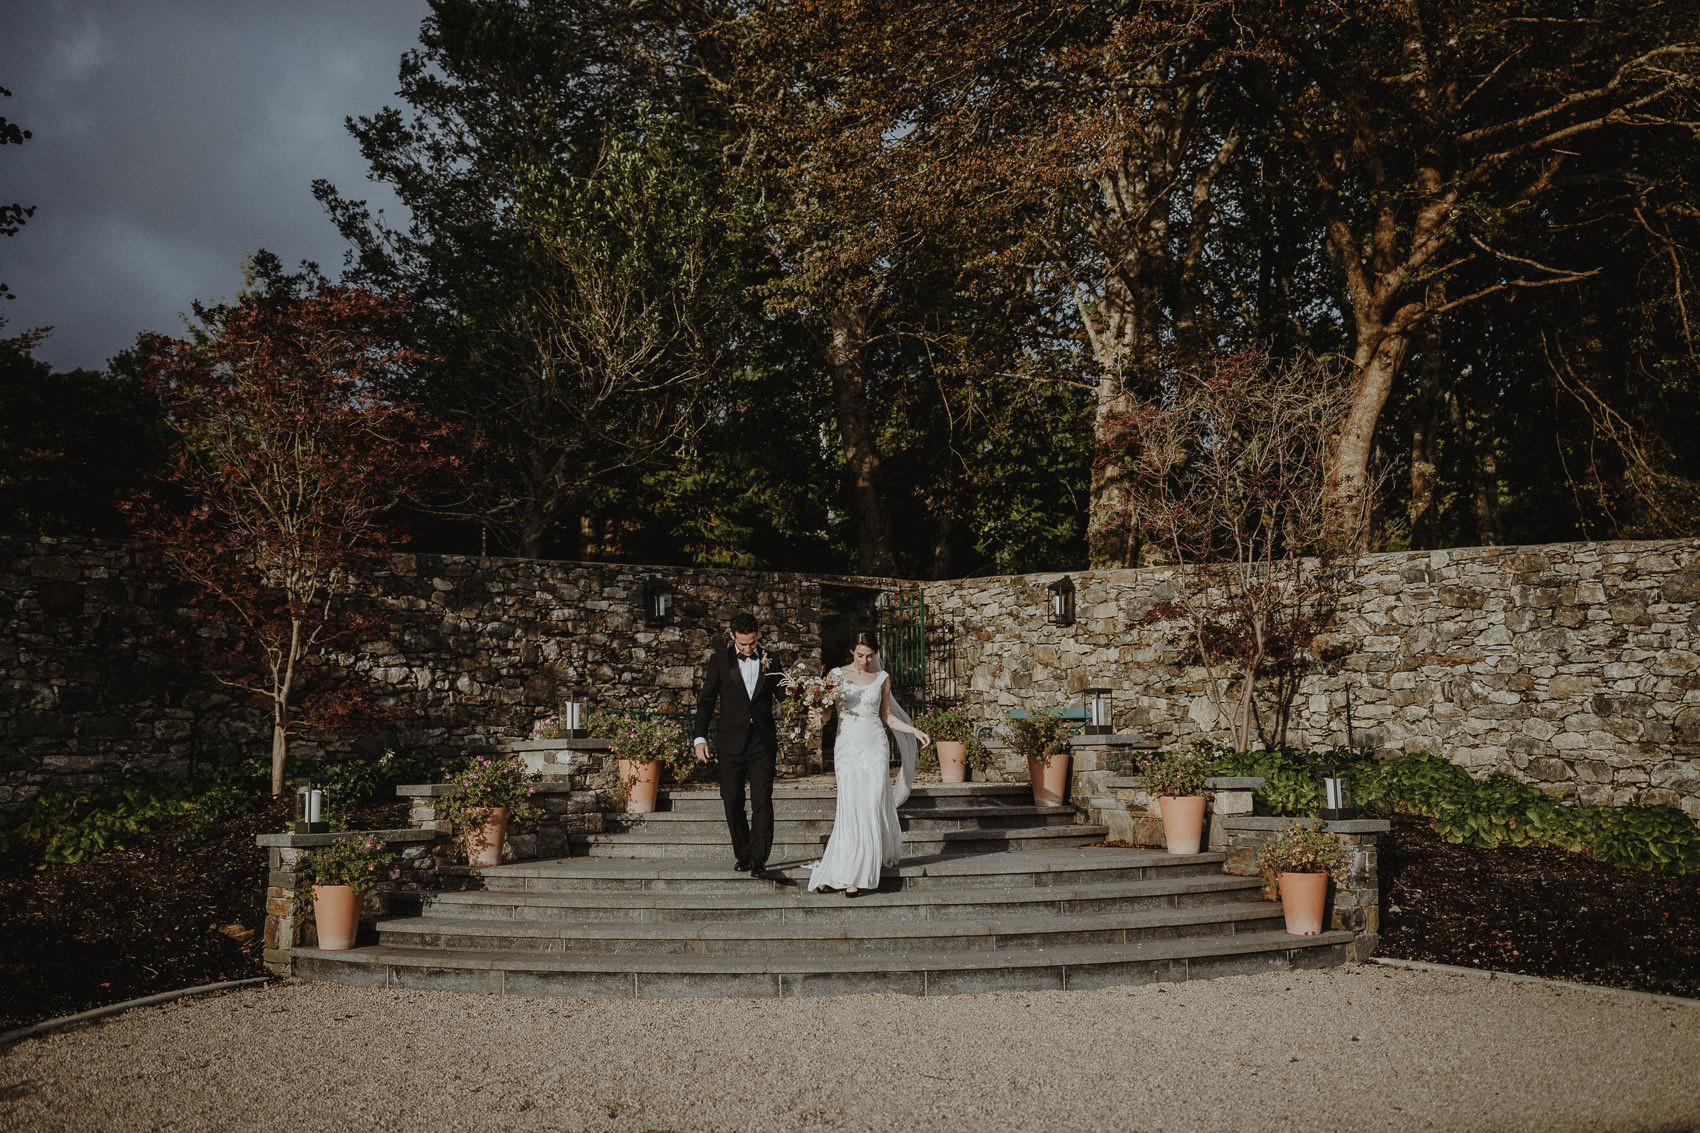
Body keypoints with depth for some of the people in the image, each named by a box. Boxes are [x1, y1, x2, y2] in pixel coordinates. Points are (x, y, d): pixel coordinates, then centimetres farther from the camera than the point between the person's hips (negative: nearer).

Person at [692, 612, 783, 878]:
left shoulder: (769, 661, 6)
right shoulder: (720, 660, 2)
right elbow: (706, 700, 5)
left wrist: (769, 671, -9)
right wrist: (700, 738, 0)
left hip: (763, 743, 0)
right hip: (731, 742, 0)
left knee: (762, 802, -8)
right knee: (733, 802, 6)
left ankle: (758, 860, -6)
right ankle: (742, 853, 22)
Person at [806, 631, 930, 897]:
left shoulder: (882, 678, 9)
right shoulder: (837, 675, 6)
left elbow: (887, 716, 15)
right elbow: (826, 709, 6)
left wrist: (915, 731, 7)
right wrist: (819, 716, -17)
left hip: (875, 747, 1)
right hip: (847, 745, -1)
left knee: (873, 807, -6)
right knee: (851, 807, -11)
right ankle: (852, 876, -7)